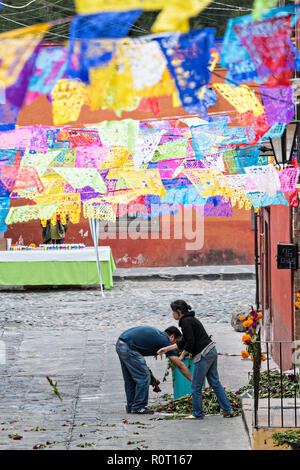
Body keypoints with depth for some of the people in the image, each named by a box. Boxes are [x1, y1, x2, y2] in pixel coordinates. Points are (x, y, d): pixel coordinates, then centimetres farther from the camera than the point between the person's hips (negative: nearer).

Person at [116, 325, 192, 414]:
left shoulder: (157, 333, 22)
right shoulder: (165, 341, -2)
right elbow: (180, 365, -1)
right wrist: (192, 380, 3)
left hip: (119, 344, 9)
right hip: (128, 348, -9)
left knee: (129, 379, 18)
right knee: (143, 377, 0)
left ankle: (131, 406, 24)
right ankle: (138, 407, 4)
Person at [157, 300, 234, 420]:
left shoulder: (186, 322, -12)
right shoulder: (190, 319, 19)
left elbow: (190, 342, -19)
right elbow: (183, 342, 24)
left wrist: (182, 355, -5)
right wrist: (167, 349, 28)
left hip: (203, 355, -10)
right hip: (211, 351, 10)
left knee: (196, 386, 2)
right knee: (215, 382, 12)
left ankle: (197, 414, 9)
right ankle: (227, 409, 11)